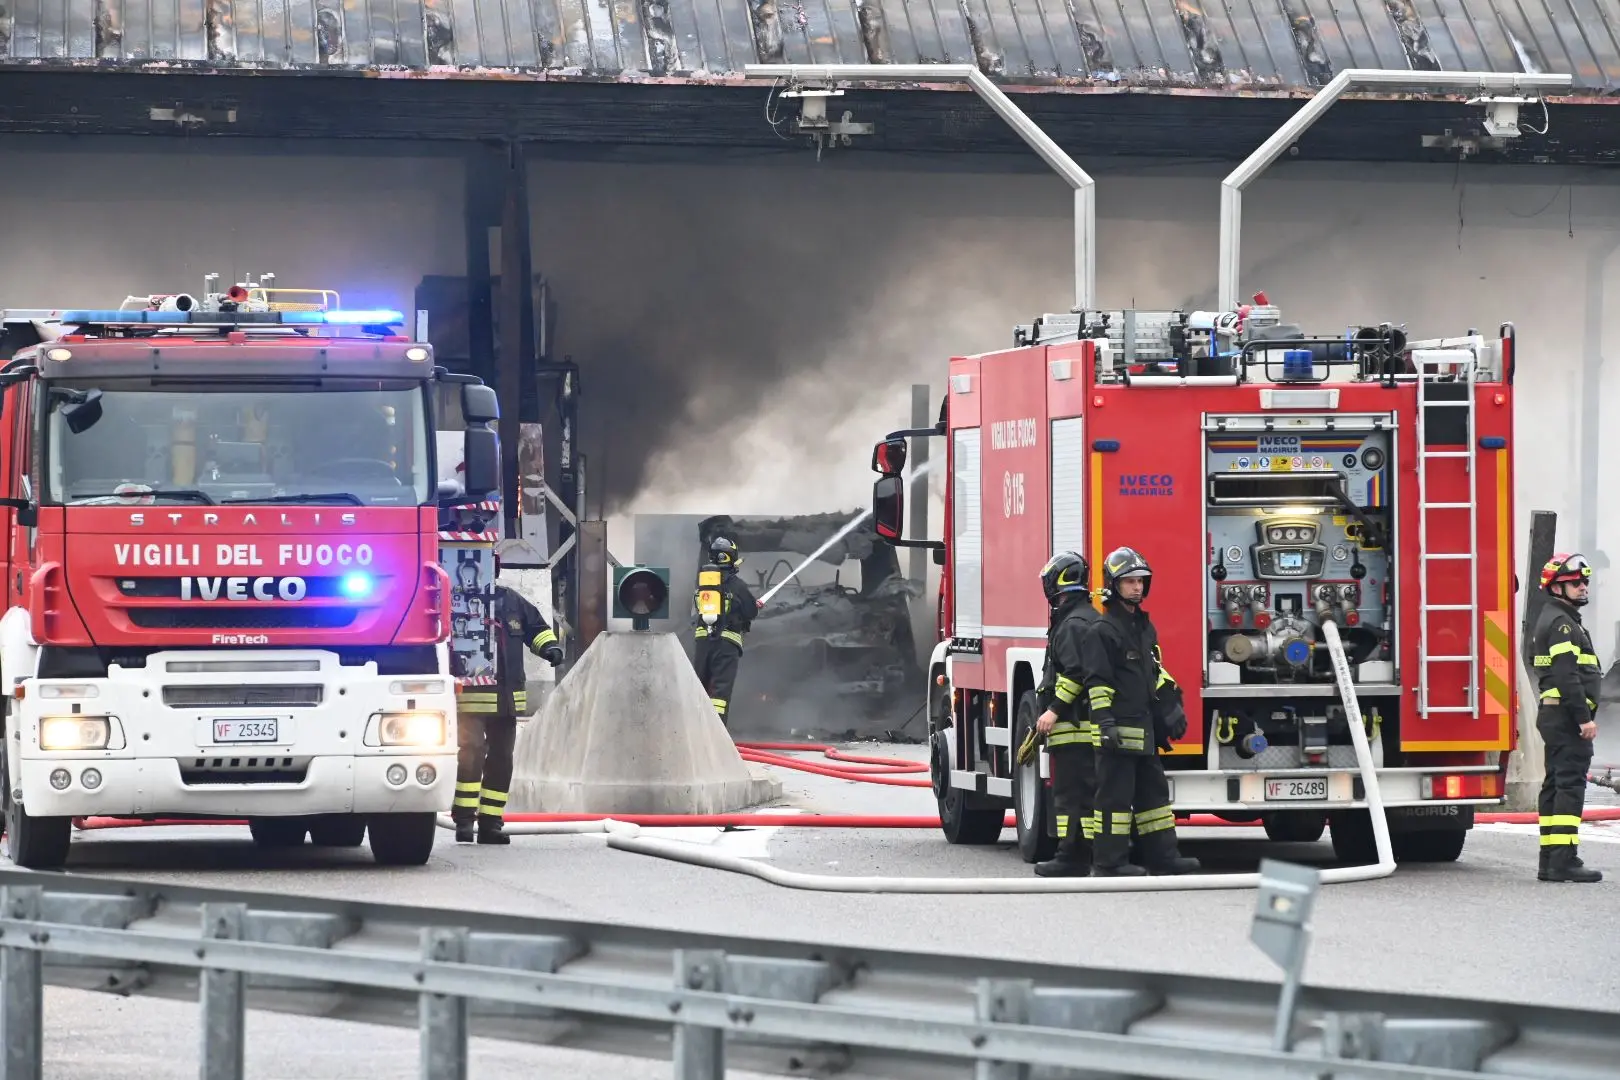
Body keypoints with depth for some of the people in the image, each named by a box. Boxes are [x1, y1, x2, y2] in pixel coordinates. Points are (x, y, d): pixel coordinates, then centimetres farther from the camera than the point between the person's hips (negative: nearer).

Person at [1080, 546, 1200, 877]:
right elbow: (1097, 681, -15)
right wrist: (1105, 721, -22)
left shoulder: (1144, 627, 17)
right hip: (1118, 730, -9)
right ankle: (1109, 861, -5)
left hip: (1144, 727, 9)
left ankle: (1162, 855, 14)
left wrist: (1172, 707, 18)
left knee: (1153, 790, 10)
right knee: (1116, 794, -7)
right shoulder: (1102, 631, -9)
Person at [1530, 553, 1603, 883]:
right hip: (1567, 714, -11)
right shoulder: (1561, 623, -13)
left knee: (1556, 785, 11)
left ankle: (1550, 860, 12)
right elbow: (1567, 675, -21)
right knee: (1570, 784, -12)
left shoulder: (1551, 619, 20)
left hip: (1553, 716, 11)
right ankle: (1564, 860, -16)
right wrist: (1584, 717, -23)